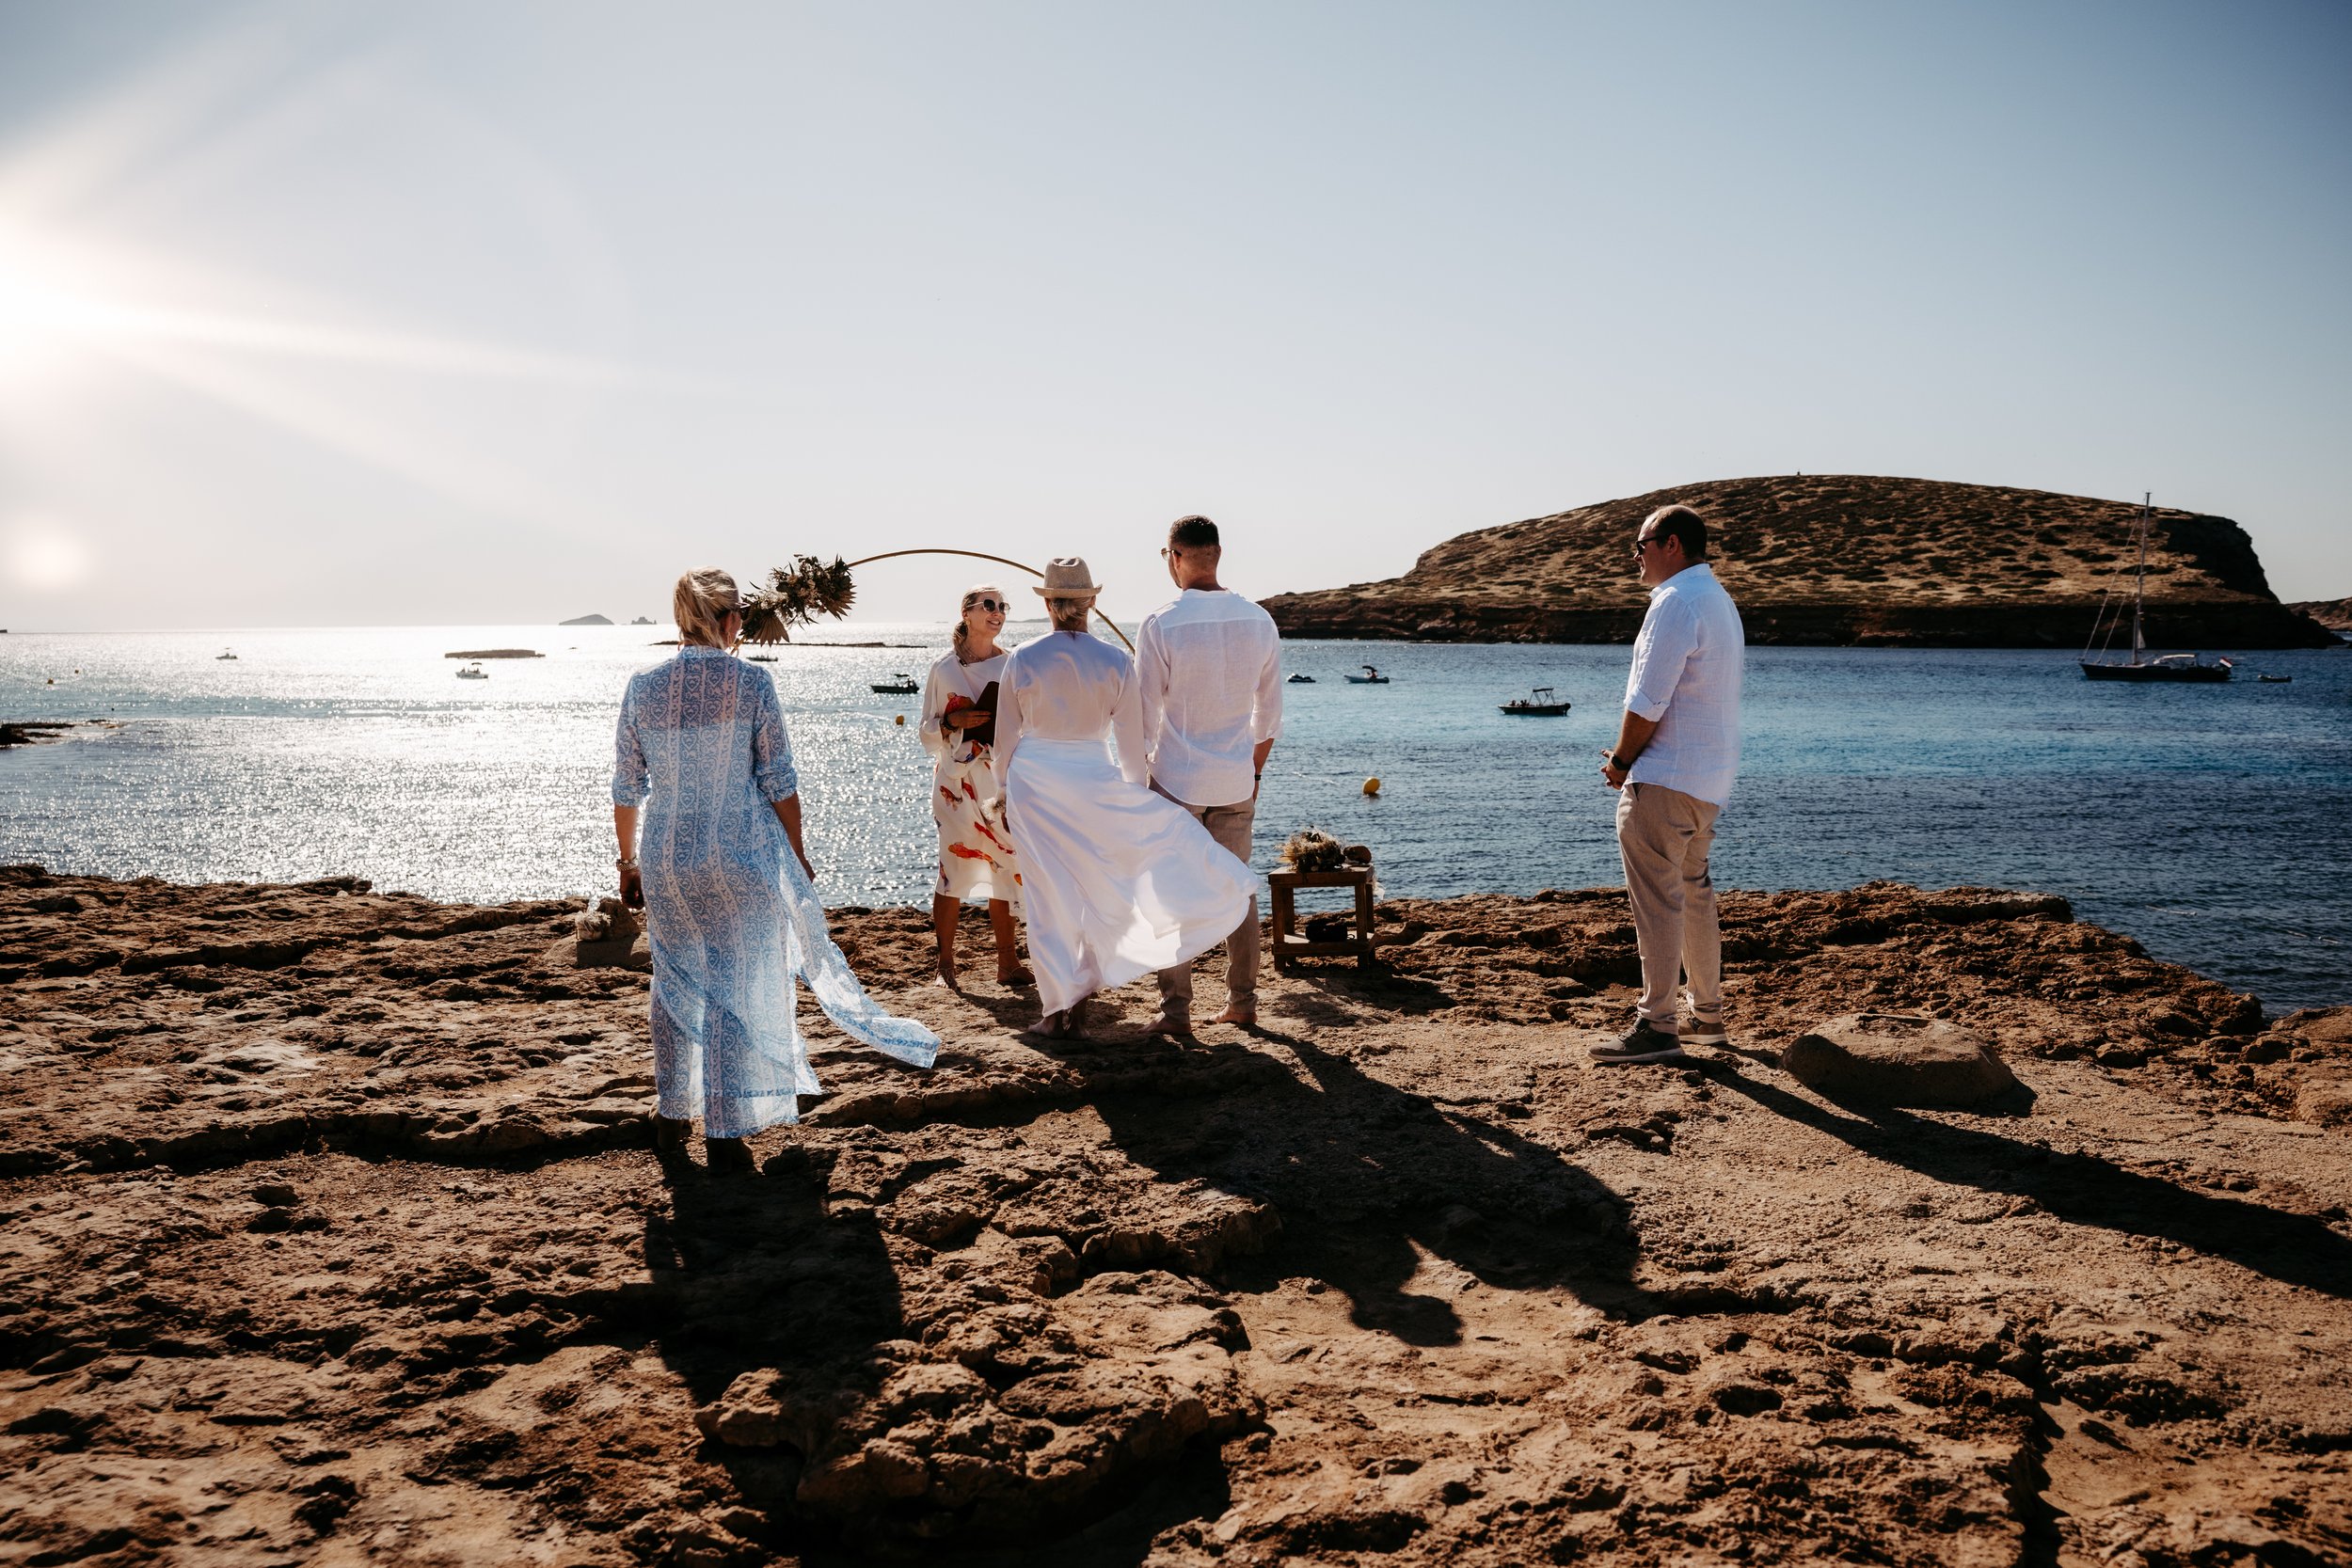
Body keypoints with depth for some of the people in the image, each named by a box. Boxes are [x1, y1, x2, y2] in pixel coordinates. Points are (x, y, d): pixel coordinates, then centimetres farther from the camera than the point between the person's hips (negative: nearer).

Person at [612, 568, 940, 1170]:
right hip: (742, 855, -3)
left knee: (676, 984, 19)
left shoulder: (643, 686, 0)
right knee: (738, 989, 5)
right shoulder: (750, 682, -9)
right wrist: (797, 854, 3)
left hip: (666, 856, 4)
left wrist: (629, 861, 15)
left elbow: (627, 789, 4)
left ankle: (671, 1118, 29)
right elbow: (779, 783, -8)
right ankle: (725, 1135, 9)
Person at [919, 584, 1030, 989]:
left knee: (1005, 866, 5)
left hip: (1002, 779, 3)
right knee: (954, 866, -5)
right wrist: (953, 721, -13)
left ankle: (1008, 963, 14)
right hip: (957, 780, -2)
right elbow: (927, 732, 5)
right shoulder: (943, 668, 1)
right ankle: (945, 963, 5)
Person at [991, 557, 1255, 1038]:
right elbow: (1132, 744, 1)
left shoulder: (1022, 659, -4)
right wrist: (1136, 791, 17)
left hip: (1031, 781, 1)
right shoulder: (1116, 662, -5)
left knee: (1047, 896, 7)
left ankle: (1058, 1009, 13)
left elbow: (1006, 737, 3)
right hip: (1091, 781, -1)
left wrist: (1006, 795, 15)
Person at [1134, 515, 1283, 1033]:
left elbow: (1144, 716, -9)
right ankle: (1242, 1001, 19)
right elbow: (1270, 713, 8)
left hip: (1176, 777, -4)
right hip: (1236, 781, 4)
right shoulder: (1259, 621, 1)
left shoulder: (1161, 625, -12)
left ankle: (1176, 1009, 7)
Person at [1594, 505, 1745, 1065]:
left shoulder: (1676, 603, -15)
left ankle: (1656, 1027, -4)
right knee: (1693, 892, 17)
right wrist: (1631, 755, 13)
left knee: (1657, 900, -7)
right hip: (1709, 779, 10)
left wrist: (1621, 763, -6)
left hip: (1664, 781, -10)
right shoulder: (1721, 601, 18)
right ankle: (1707, 1014, 26)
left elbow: (1648, 701, -20)